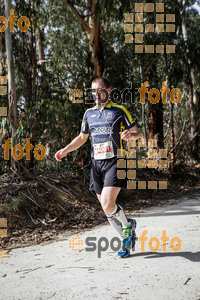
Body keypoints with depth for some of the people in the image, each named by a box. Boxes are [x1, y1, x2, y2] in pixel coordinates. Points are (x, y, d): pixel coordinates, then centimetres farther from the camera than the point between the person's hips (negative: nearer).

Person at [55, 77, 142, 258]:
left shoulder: (119, 110, 1)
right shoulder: (89, 113, 15)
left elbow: (138, 133, 3)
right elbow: (82, 137, 26)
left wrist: (130, 135, -20)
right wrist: (66, 150, 12)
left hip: (115, 162, -5)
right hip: (97, 164, 5)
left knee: (107, 204, -20)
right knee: (107, 209, 7)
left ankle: (128, 224, 11)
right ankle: (126, 240, 25)